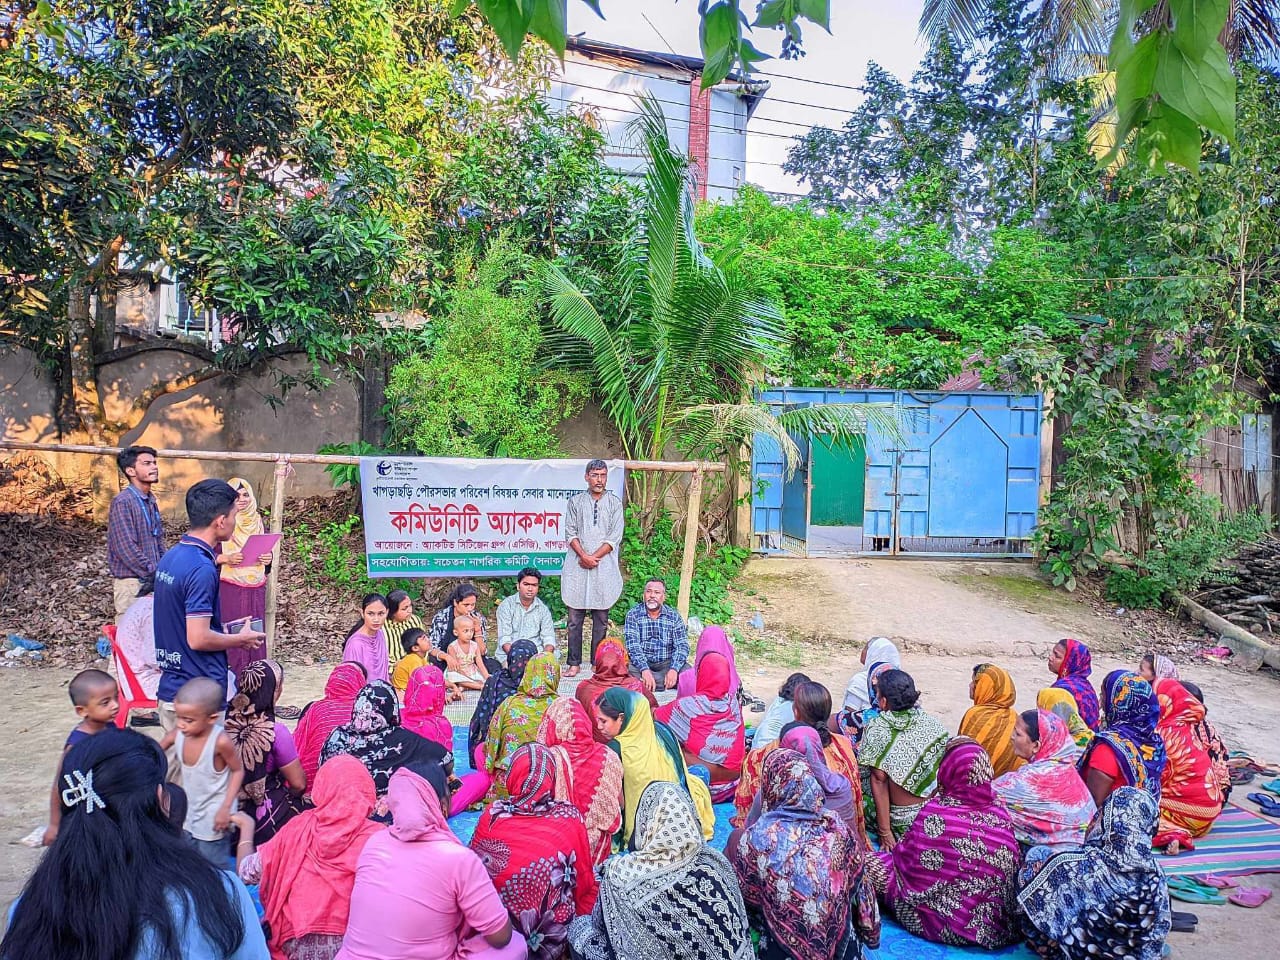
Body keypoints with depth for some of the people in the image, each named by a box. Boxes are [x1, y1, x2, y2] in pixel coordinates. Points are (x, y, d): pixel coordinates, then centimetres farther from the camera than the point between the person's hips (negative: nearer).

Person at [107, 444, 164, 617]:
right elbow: (127, 548, -19)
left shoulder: (151, 500, 9)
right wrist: (155, 574, -16)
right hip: (130, 582, -7)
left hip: (152, 579, 7)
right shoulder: (122, 502, -15)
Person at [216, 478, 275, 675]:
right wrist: (226, 558, -19)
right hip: (229, 589, -4)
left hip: (256, 590, 4)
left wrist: (268, 559, -1)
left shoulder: (258, 522, 12)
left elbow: (267, 552, 20)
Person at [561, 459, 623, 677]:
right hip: (577, 566, 0)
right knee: (574, 617, 1)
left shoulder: (615, 503, 7)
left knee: (601, 618, 4)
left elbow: (615, 537, 0)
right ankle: (574, 663, 7)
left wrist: (594, 557, -9)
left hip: (604, 567, 0)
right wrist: (584, 556, -11)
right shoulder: (575, 502, 9)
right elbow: (570, 533, 4)